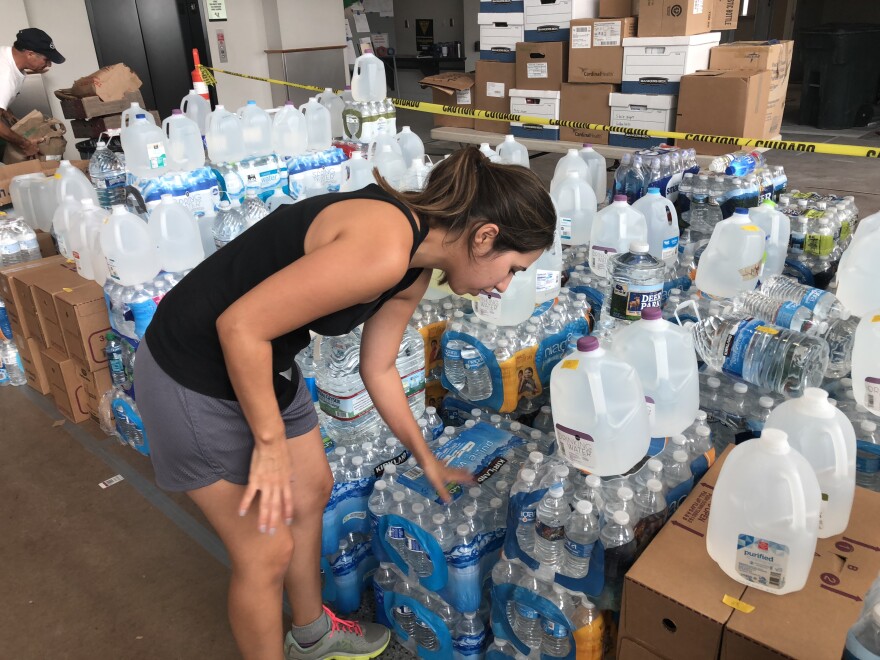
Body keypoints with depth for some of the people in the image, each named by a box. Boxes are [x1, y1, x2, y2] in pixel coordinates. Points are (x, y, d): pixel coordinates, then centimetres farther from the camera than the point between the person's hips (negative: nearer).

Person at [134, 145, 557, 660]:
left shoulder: (414, 272, 0)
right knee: (268, 549, 3)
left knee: (313, 491, 22)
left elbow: (379, 370, 12)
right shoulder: (384, 250, -30)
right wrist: (270, 442, -17)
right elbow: (241, 326, -29)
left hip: (262, 364, 10)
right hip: (194, 377, -9)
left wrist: (426, 459, 22)